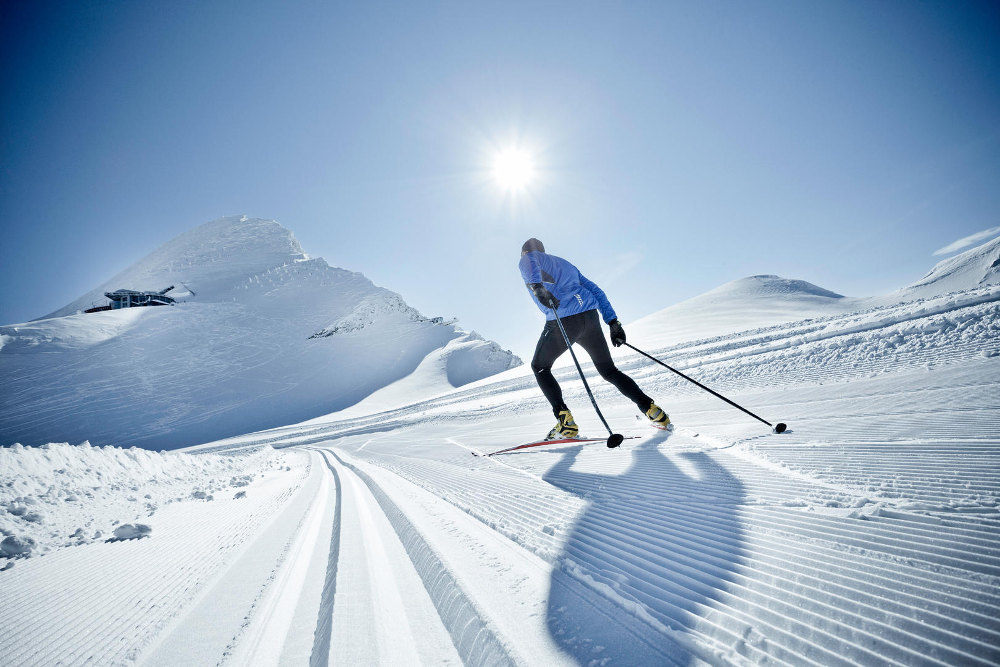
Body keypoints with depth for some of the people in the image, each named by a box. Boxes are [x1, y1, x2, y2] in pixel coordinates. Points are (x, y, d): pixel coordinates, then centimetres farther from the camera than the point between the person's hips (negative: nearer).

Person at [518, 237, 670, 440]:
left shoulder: (527, 259, 13)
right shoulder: (566, 264, 32)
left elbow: (528, 264, -16)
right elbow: (596, 291, 23)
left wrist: (536, 287, -34)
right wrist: (613, 322, 17)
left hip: (563, 321, -6)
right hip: (591, 317, 6)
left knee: (540, 367, 16)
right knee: (608, 370, 21)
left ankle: (566, 422, 3)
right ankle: (653, 411, 14)